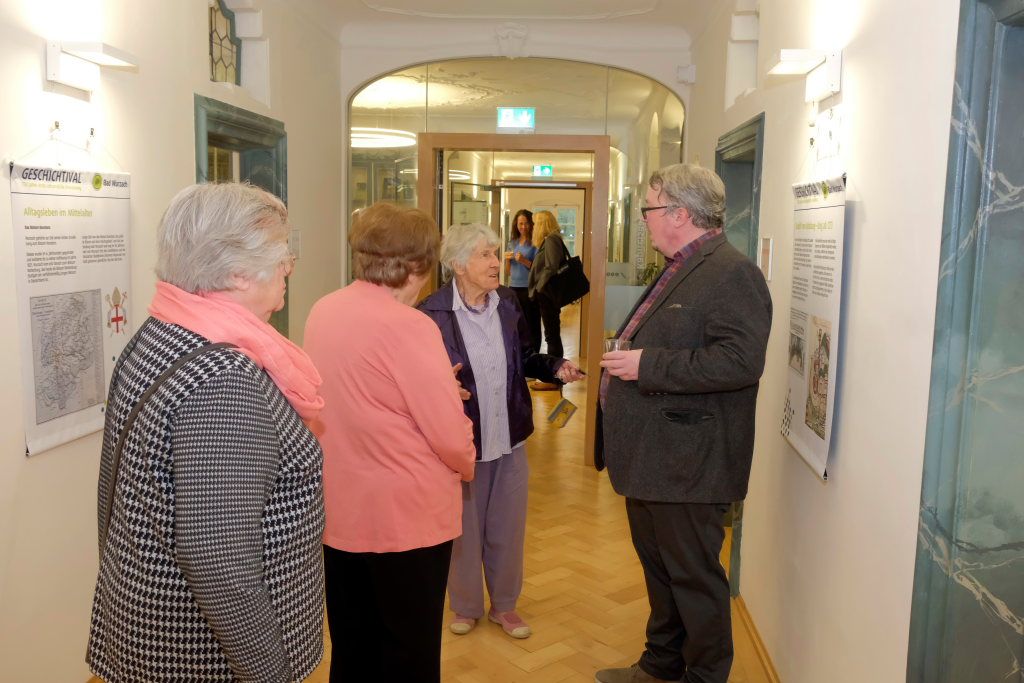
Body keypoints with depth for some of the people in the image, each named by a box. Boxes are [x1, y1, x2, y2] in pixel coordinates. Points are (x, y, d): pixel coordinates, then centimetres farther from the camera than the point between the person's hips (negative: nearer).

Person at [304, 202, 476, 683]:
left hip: (336, 510, 7)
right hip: (405, 514, -7)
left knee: (351, 644, 21)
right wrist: (467, 467, 2)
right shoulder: (409, 326, -22)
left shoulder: (323, 312, 1)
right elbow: (451, 436, -19)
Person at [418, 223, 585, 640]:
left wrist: (556, 368, -8)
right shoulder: (434, 312, -17)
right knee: (464, 526, 14)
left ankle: (504, 605, 37)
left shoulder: (508, 303, -1)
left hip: (509, 436, 4)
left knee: (508, 526, 16)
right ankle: (466, 606, 37)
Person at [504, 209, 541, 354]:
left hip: (529, 289, -5)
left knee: (531, 327, -2)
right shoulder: (512, 243, 13)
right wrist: (507, 260, -1)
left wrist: (524, 261, -17)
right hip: (514, 288, 5)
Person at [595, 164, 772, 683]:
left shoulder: (732, 274, -17)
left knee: (694, 578, 5)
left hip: (687, 465, -10)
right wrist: (624, 358, 14)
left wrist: (648, 365, -26)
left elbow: (741, 360, -28)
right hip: (651, 459, 10)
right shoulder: (679, 272, 16)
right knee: (659, 568, 22)